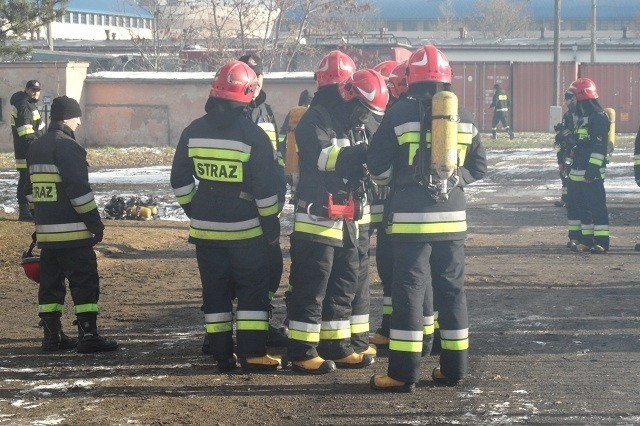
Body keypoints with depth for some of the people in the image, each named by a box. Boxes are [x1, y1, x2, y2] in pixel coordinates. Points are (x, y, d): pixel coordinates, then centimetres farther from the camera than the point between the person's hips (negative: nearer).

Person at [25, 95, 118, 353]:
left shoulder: (35, 148, 15)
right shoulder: (67, 147, -13)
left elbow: (30, 189, 21)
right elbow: (79, 189, -18)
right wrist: (95, 222, -13)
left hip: (45, 230, 9)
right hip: (72, 231, -9)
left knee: (50, 283, 12)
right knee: (85, 283, -5)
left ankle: (51, 336, 15)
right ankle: (88, 337, -7)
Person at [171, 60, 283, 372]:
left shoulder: (194, 131, 2)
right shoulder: (252, 135, -11)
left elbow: (179, 180, 8)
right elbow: (266, 187, -9)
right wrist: (271, 223, 2)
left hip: (205, 228, 4)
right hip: (244, 229, -4)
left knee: (215, 292, 10)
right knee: (252, 291, 3)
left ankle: (222, 355, 12)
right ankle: (252, 354, -1)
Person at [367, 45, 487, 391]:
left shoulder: (401, 113, -7)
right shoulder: (464, 118, 7)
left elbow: (377, 166, -4)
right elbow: (478, 167, 12)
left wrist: (394, 181, 16)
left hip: (411, 217, -4)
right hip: (452, 217, 4)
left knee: (409, 289, -3)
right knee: (451, 289, 12)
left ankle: (403, 372, -4)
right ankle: (453, 367, 17)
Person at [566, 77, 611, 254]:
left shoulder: (598, 117, -14)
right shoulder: (580, 116, 17)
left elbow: (599, 147, -19)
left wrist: (593, 168, -23)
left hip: (592, 173, -10)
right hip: (578, 171, 10)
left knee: (596, 205, -9)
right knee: (581, 206, 12)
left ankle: (601, 242, -7)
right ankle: (586, 239, 19)